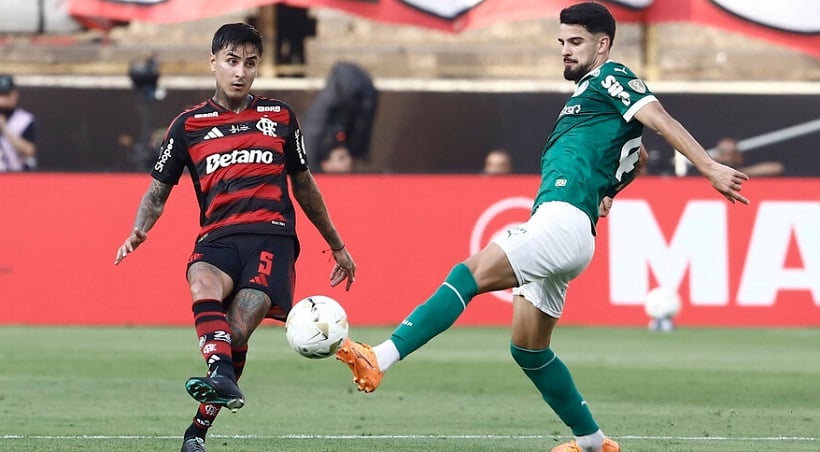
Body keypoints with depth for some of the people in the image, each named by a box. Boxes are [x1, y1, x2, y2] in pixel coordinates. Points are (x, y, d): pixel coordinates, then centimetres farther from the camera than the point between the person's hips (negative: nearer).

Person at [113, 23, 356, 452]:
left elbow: (304, 186, 28)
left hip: (271, 235, 0)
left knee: (237, 331, -22)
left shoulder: (280, 117, 17)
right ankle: (222, 377, -56)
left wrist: (337, 246, 33)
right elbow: (158, 191, 16)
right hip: (217, 237, 0)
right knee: (203, 286, -37)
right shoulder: (188, 125, 13)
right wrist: (139, 231, -5)